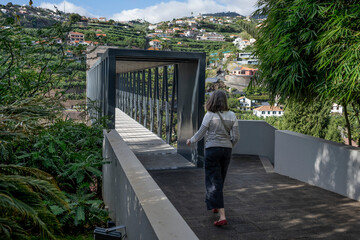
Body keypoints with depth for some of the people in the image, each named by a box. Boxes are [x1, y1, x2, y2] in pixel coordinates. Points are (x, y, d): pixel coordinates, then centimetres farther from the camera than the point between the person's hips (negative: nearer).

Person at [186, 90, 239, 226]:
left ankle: (222, 216, -9)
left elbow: (201, 133, -5)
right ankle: (216, 206, 41)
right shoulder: (232, 116, 0)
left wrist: (191, 141, 13)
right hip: (226, 150, 5)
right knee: (220, 180, 22)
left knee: (214, 182, -1)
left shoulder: (209, 115, -11)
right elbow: (235, 137, 0)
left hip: (212, 149, -4)